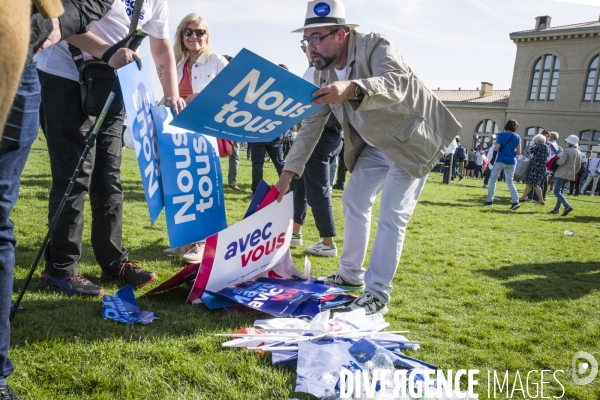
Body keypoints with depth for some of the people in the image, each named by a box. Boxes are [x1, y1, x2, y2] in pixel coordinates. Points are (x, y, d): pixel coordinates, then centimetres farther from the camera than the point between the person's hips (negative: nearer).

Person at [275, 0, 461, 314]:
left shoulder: (375, 46, -24)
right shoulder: (324, 73, -3)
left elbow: (396, 83, -44)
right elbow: (311, 126, -1)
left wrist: (352, 89, -63)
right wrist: (288, 173, -6)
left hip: (411, 139, -8)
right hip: (375, 144, 8)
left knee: (391, 215, -12)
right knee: (353, 201, 11)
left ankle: (377, 295, -2)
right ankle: (351, 275, 27)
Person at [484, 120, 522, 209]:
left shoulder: (501, 134, -6)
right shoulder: (517, 137, 3)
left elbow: (496, 148, -15)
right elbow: (518, 152, 1)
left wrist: (493, 157, 4)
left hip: (500, 160, -3)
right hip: (511, 162, 3)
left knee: (493, 180, 9)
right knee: (510, 182, 8)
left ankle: (489, 201, 8)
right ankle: (515, 201, -6)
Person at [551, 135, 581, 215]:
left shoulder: (567, 151, -14)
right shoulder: (578, 153, 11)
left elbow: (561, 162, -21)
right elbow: (578, 166, 15)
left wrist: (557, 160, -1)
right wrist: (573, 173, 23)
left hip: (562, 174, -9)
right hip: (570, 175, 9)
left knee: (557, 192, -10)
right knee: (560, 191, 16)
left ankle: (567, 206, -25)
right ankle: (557, 209, 17)